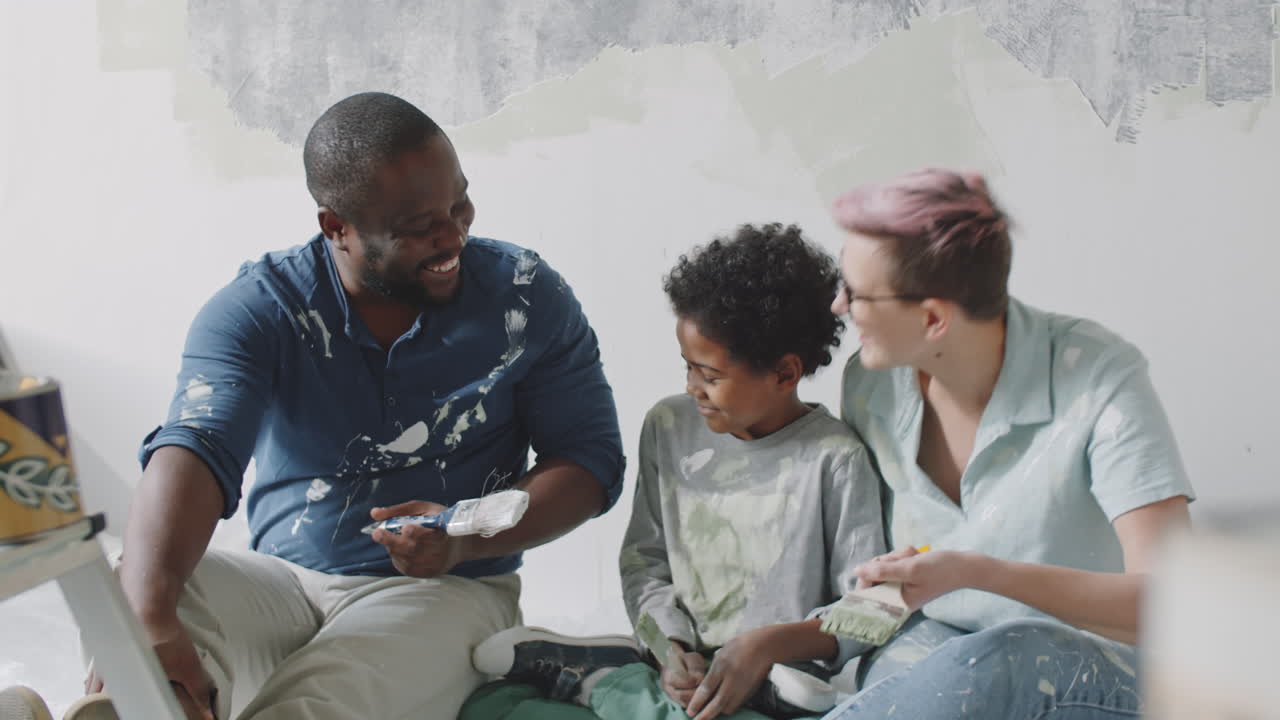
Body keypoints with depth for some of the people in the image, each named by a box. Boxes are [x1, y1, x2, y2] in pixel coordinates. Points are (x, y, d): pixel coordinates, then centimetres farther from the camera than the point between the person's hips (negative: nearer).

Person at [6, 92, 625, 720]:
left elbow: (592, 459, 2)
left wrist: (468, 538, -18)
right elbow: (194, 449, -24)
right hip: (281, 579, 1)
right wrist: (148, 623, -44)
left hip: (447, 592, -1)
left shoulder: (525, 297, -3)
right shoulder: (259, 308, -7)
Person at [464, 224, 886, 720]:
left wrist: (769, 645, -22)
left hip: (781, 679, -2)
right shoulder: (668, 428, 9)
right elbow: (643, 560, 9)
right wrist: (672, 649, -10)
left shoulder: (835, 462, -8)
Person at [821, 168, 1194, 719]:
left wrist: (977, 572, -35)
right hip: (933, 642, 3)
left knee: (1004, 661, -39)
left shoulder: (1101, 381, -19)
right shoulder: (870, 383, -2)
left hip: (1092, 671, -3)